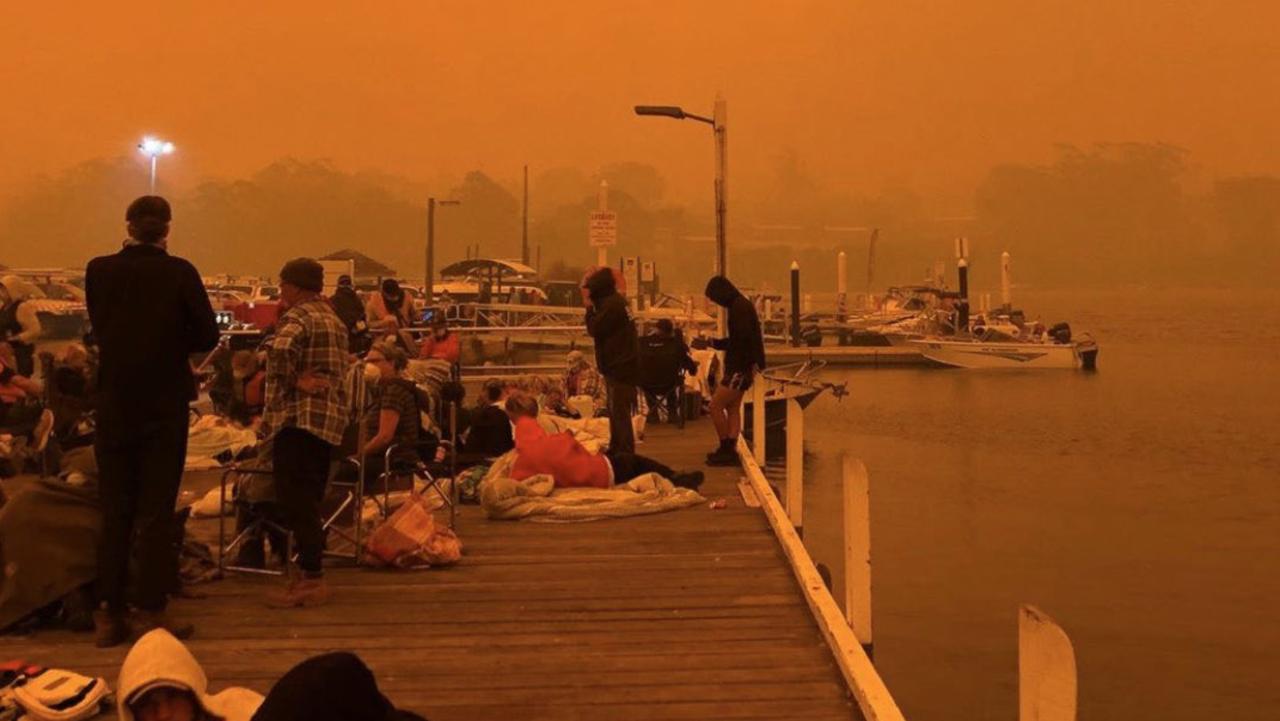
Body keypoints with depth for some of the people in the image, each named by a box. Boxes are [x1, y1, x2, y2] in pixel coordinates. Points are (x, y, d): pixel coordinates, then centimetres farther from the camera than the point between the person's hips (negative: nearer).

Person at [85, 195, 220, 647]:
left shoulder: (99, 270, -3)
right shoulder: (179, 273, -10)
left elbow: (99, 328, 9)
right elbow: (207, 336, -6)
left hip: (114, 403, 2)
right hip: (165, 402, -2)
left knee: (114, 511, 10)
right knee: (156, 509, 4)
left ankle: (108, 613, 11)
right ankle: (151, 610, 5)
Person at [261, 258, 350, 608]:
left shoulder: (297, 317, -11)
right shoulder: (333, 318, 18)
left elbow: (280, 348, -31)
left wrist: (294, 382, -18)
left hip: (297, 418, -9)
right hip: (330, 417, 10)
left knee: (297, 500, -7)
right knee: (308, 500, 14)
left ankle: (311, 579, -7)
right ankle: (313, 575, 18)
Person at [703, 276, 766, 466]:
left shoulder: (739, 307, -16)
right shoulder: (740, 305, 15)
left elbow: (741, 340, -23)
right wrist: (714, 342, 20)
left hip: (741, 368, -10)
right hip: (738, 367, 10)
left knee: (716, 406, -6)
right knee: (732, 408, 12)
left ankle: (726, 448, 0)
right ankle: (730, 450, 14)